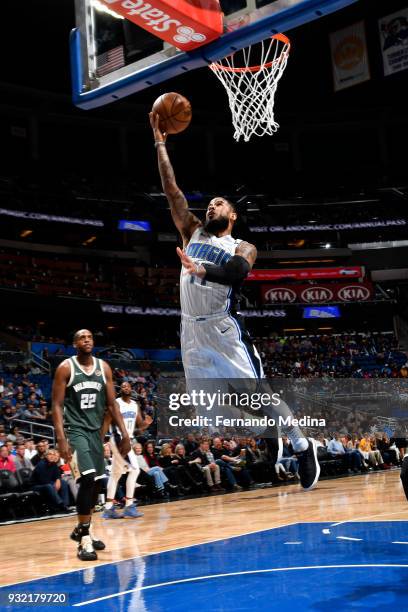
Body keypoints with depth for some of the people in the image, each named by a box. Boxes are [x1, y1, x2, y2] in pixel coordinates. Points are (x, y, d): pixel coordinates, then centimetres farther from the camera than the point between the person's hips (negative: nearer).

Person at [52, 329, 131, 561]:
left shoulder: (104, 367, 5)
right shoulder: (66, 367, -7)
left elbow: (112, 404, 8)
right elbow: (57, 406, -10)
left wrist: (125, 434, 2)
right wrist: (61, 439, -19)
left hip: (95, 430, 6)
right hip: (75, 429, -6)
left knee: (96, 483, 11)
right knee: (88, 480, -19)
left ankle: (82, 529, 31)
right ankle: (84, 538, -9)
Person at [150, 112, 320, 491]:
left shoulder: (243, 248, 2)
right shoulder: (193, 233, 16)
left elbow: (236, 273, -21)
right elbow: (171, 191, 11)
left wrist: (201, 270, -38)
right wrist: (159, 143, 9)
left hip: (224, 330, -5)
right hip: (192, 331, 5)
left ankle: (303, 448, 10)